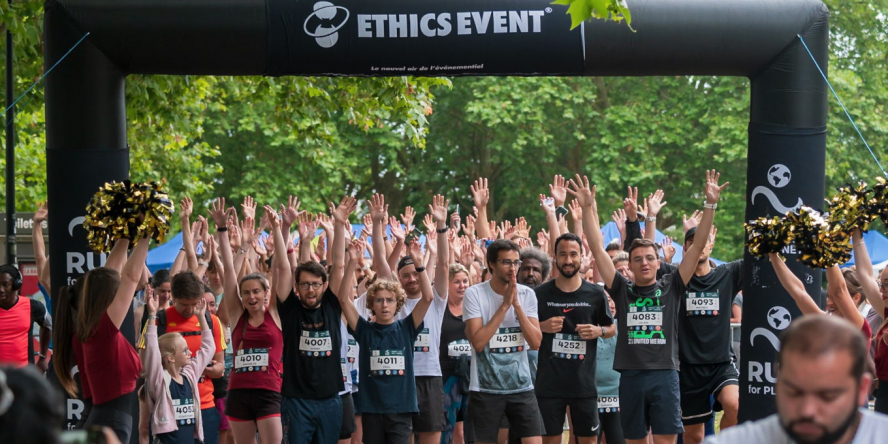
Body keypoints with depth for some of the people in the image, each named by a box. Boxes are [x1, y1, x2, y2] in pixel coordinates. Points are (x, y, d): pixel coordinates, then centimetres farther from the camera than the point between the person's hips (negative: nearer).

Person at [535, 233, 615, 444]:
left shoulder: (595, 294, 2)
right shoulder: (540, 294, 0)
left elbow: (612, 328, 12)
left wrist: (599, 331, -9)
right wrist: (542, 327, -11)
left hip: (584, 381, 1)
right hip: (549, 381, -1)